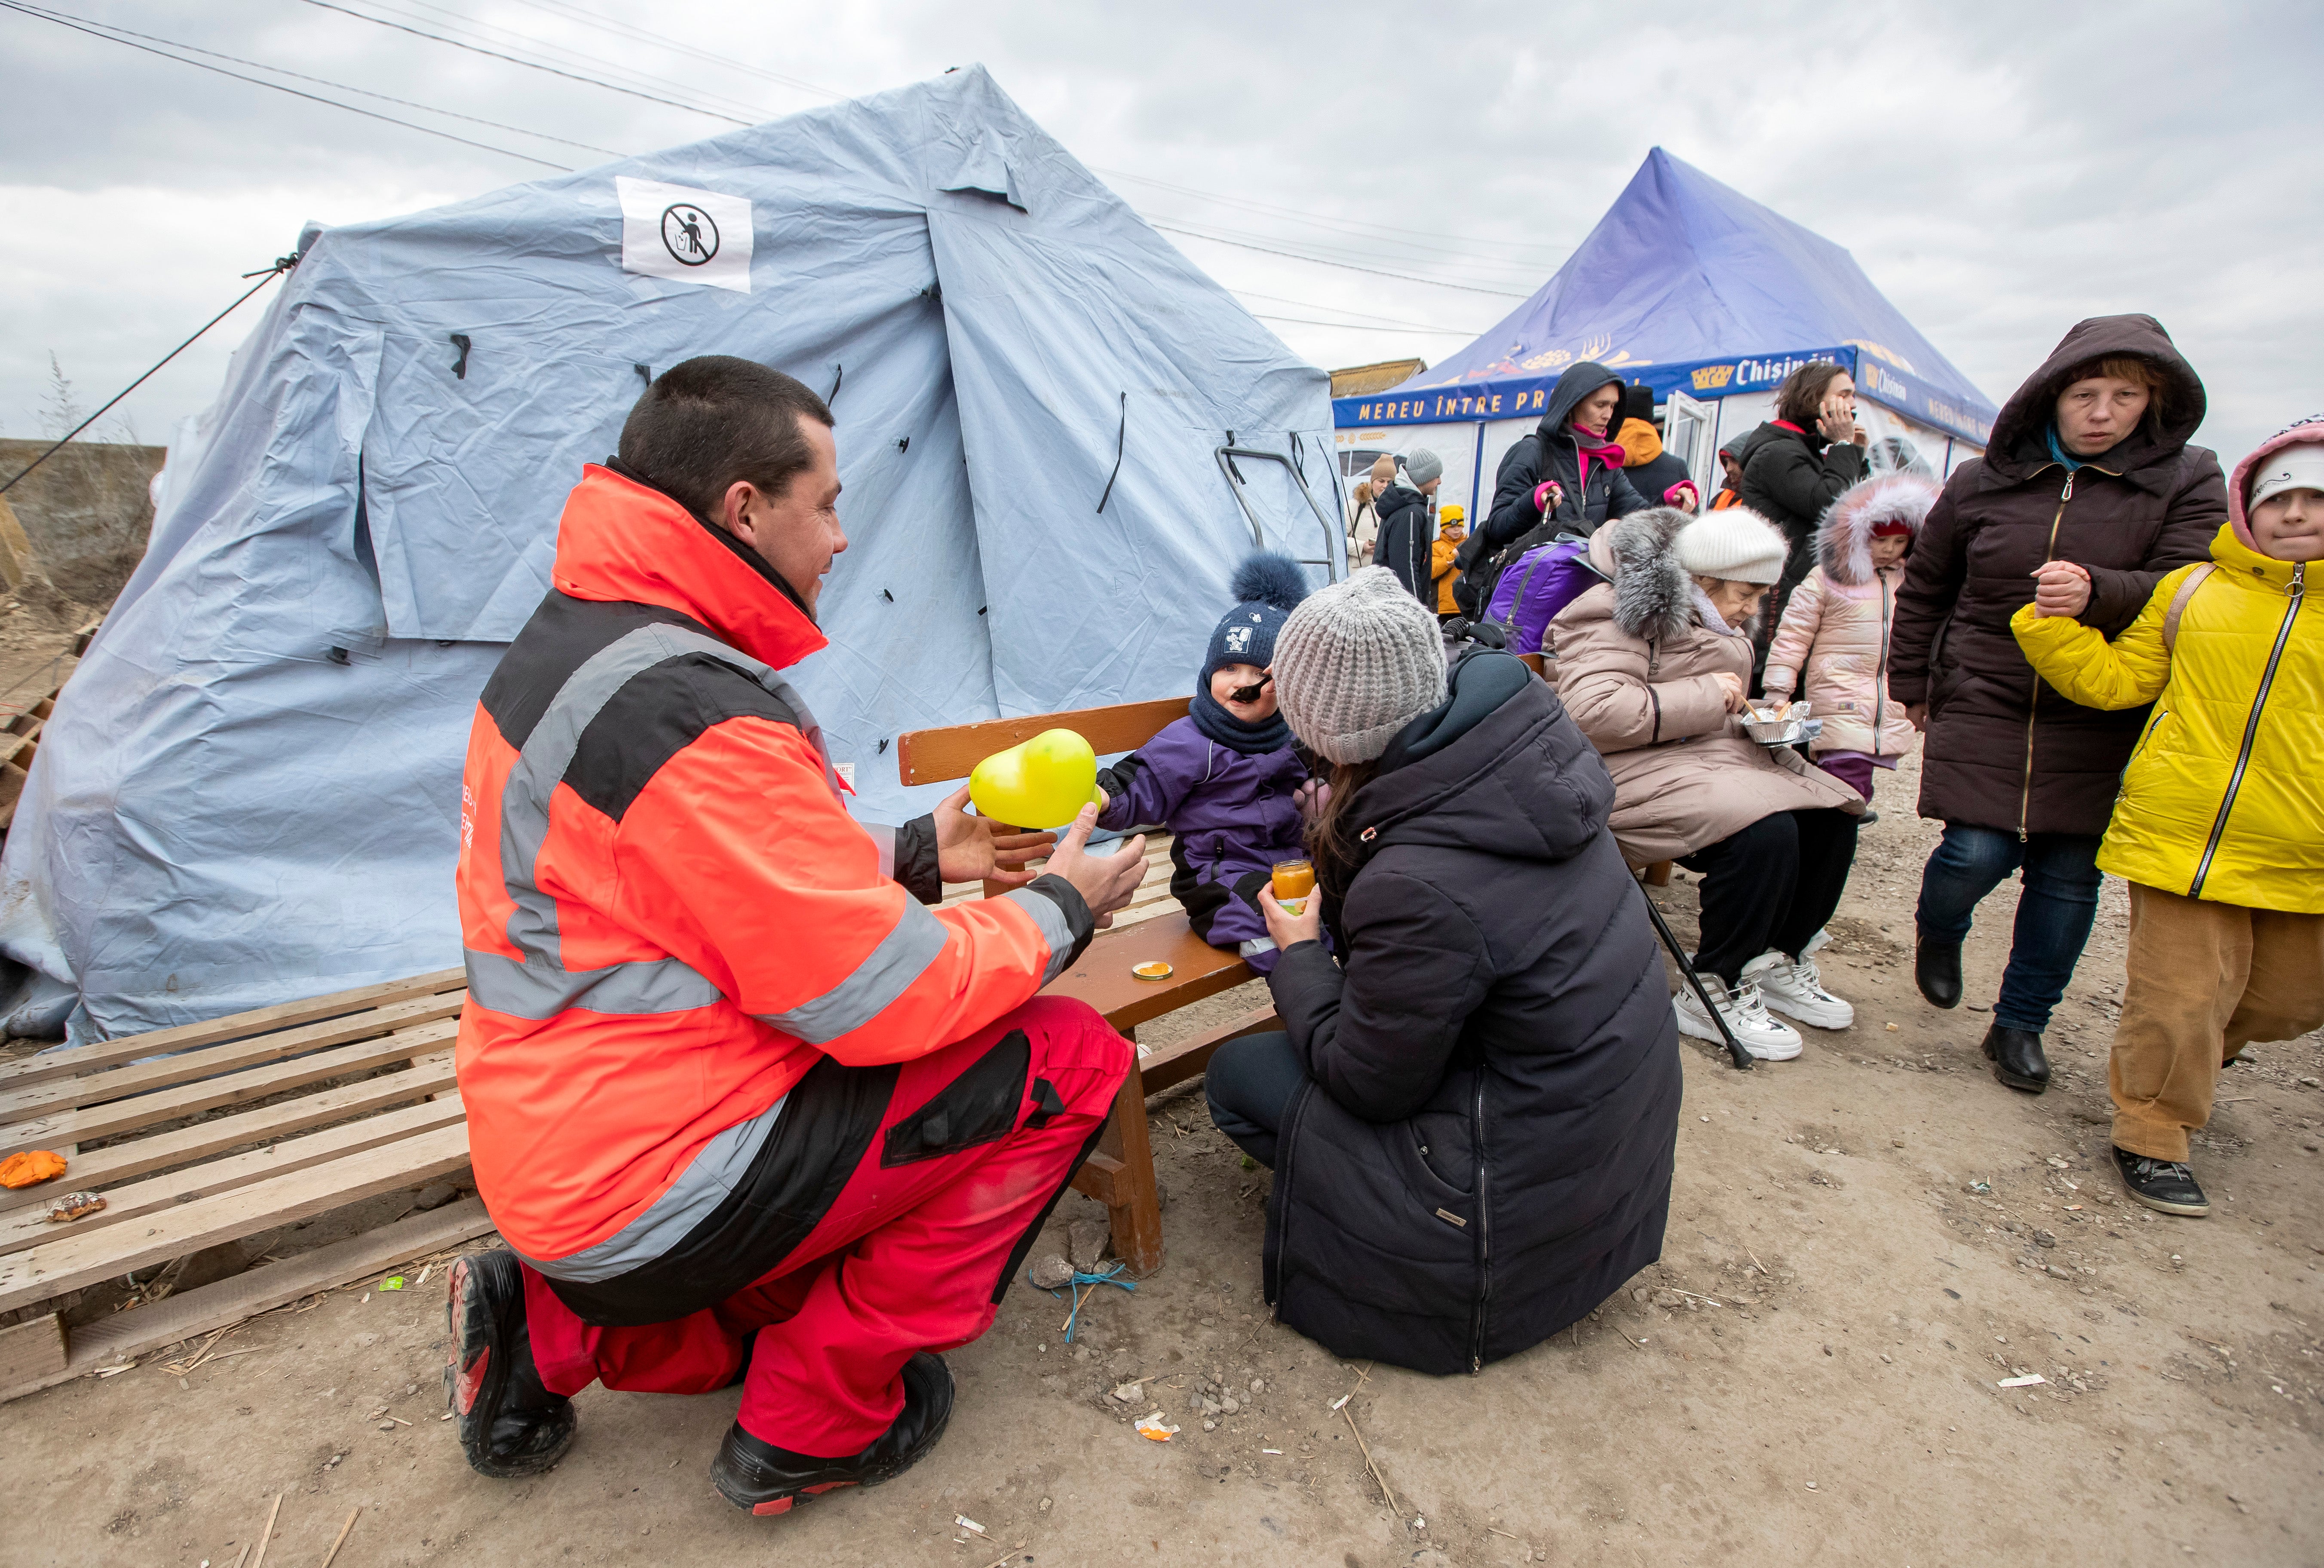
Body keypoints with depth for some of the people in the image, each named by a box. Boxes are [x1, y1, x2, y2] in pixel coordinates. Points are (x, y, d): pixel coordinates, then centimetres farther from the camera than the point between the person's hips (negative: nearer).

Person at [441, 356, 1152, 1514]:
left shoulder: (575, 639, 5)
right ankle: (814, 1422, 6)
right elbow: (889, 1003, -24)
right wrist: (1058, 910, -7)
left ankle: (559, 1331, 19)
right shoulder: (695, 718, -28)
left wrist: (915, 852, 8)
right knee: (1069, 1057, -8)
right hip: (650, 1192, -10)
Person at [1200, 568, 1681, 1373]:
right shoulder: (1530, 747, -12)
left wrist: (1299, 954, -4)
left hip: (1529, 1200, -8)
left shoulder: (1417, 887, -35)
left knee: (1236, 1076, 2)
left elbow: (1364, 1084, -17)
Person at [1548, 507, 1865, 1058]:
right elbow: (1594, 712, -28)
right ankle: (1711, 995, -14)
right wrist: (1707, 697, -20)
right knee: (1766, 831, -30)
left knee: (1832, 813, -7)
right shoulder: (1618, 616, -12)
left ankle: (1777, 963, 10)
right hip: (1638, 774, -10)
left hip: (1716, 756, 10)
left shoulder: (1716, 622, 20)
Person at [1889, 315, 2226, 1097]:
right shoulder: (1981, 483, 4)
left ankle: (2019, 1025, 20)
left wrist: (2098, 593, -31)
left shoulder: (2188, 481, 2)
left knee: (2069, 873, 3)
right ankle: (1937, 931, 26)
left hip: (2099, 722, 1)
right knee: (1977, 854, -10)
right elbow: (1924, 587, 14)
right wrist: (1912, 682, 14)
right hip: (1983, 703, 0)